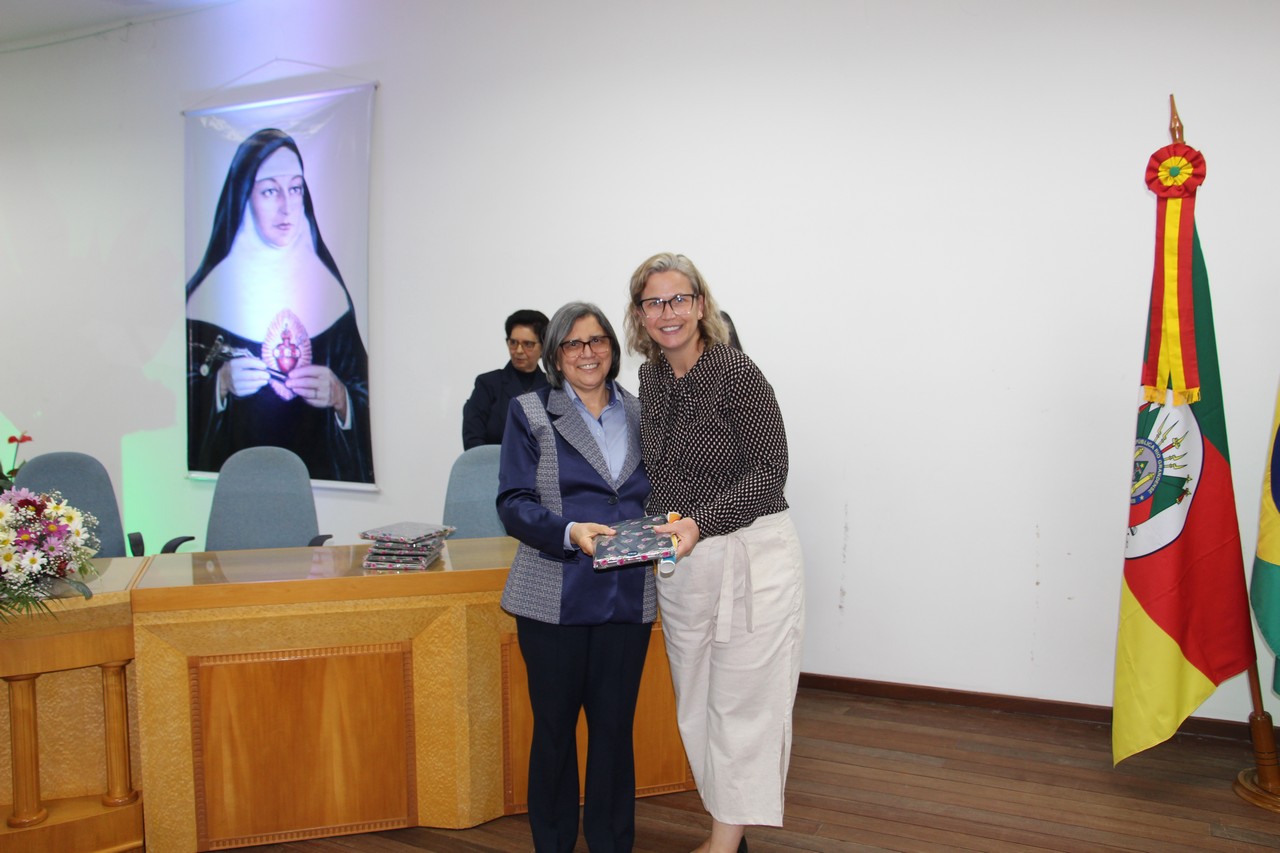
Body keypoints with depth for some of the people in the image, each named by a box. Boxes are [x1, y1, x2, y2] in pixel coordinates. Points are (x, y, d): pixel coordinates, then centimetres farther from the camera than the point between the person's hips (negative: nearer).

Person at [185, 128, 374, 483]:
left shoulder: (328, 286, 2)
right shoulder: (211, 288, -3)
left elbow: (362, 387, 3)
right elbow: (185, 392, 0)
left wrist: (338, 396, -15)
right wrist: (221, 384, -17)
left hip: (319, 465, 2)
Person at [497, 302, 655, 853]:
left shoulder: (638, 413, 12)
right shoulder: (530, 413, 3)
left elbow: (656, 493, 18)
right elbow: (513, 503, -5)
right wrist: (570, 532, -22)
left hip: (629, 596, 2)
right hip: (555, 596, -2)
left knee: (615, 723, 8)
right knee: (555, 723, 9)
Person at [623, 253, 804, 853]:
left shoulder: (735, 371, -14)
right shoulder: (652, 377, 7)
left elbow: (768, 472, -15)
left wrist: (700, 524, -24)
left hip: (750, 556, -7)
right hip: (679, 564, 7)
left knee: (742, 703, 3)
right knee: (696, 706, 15)